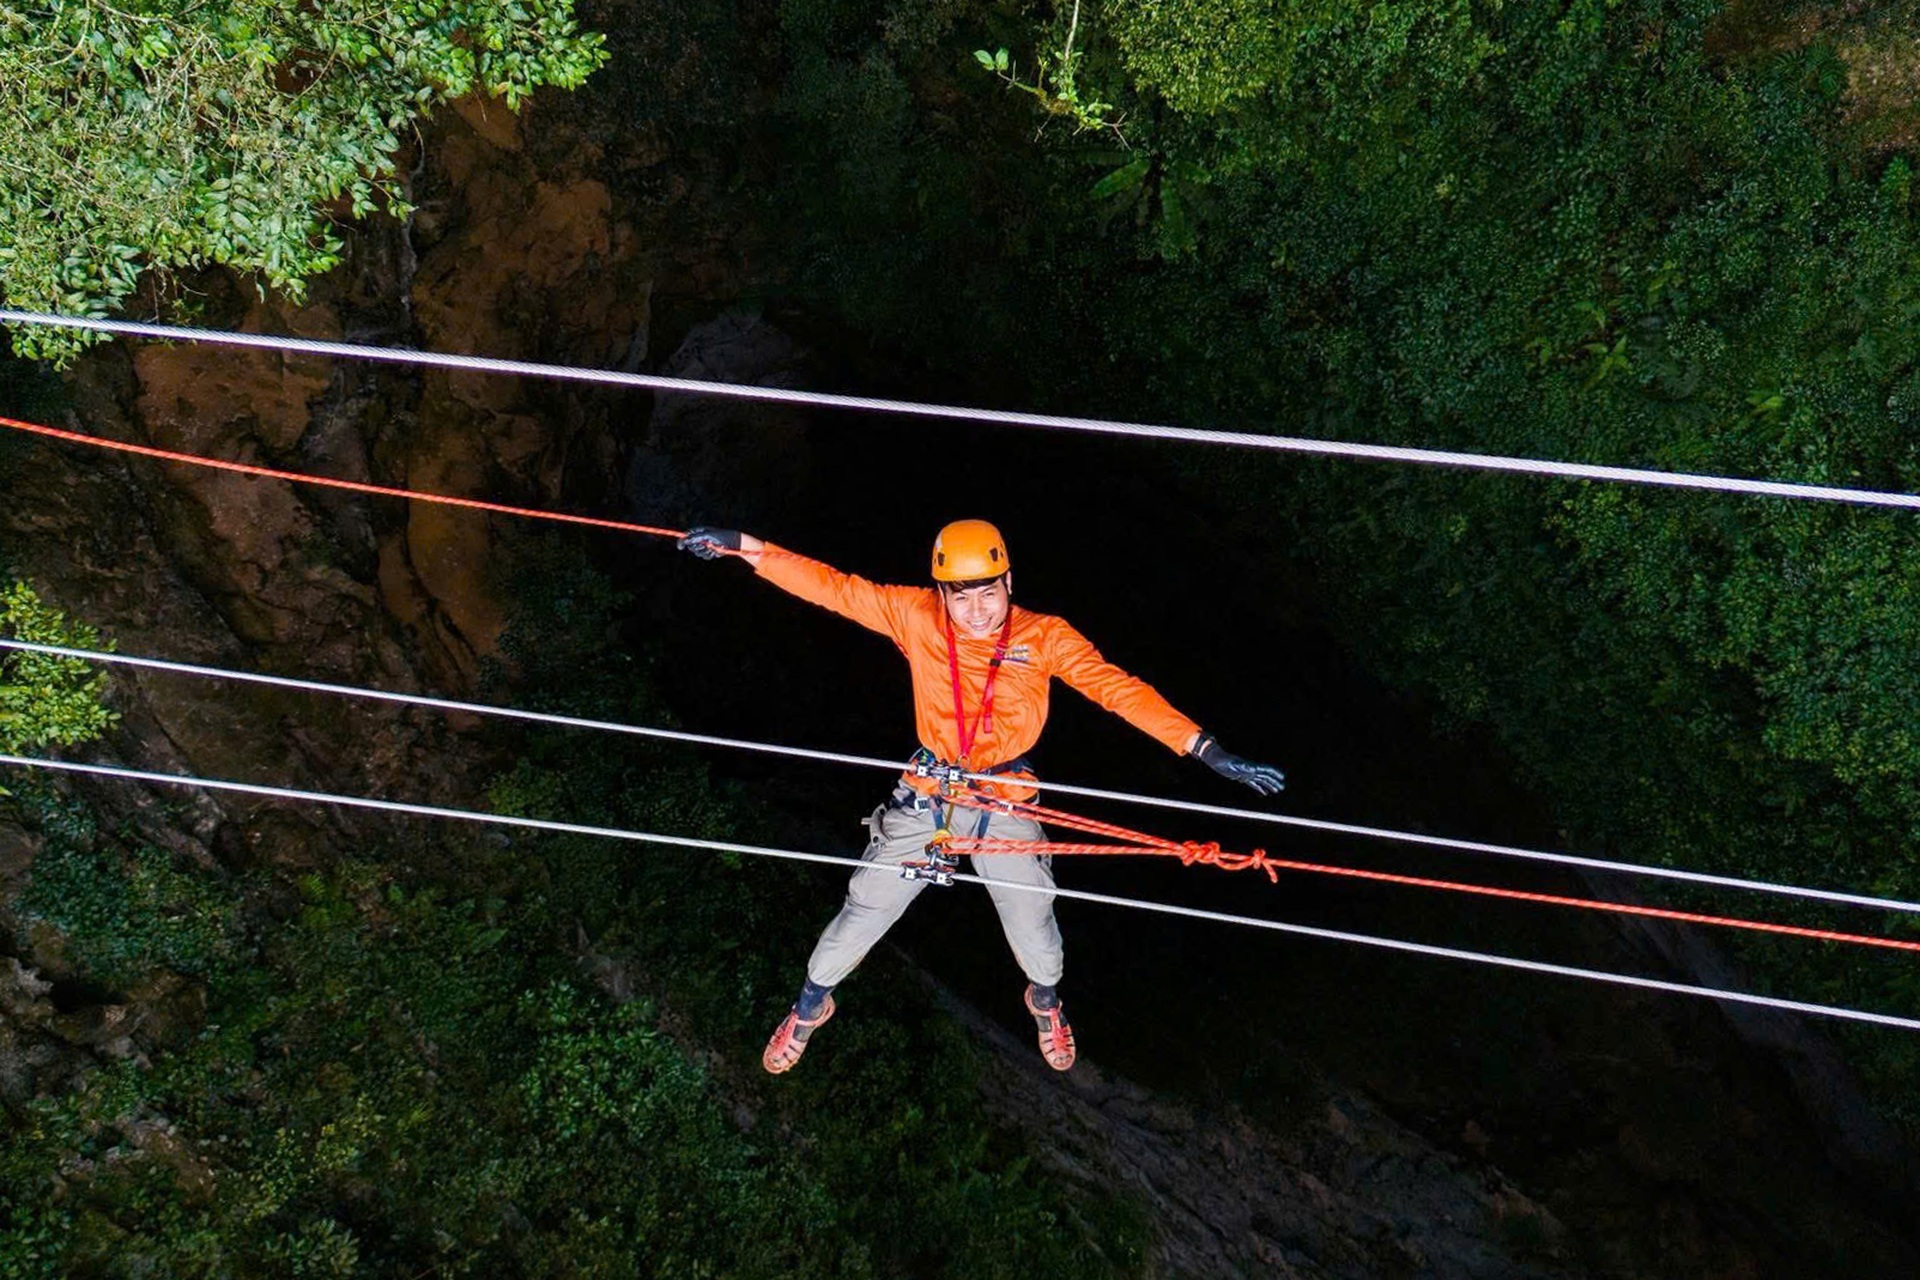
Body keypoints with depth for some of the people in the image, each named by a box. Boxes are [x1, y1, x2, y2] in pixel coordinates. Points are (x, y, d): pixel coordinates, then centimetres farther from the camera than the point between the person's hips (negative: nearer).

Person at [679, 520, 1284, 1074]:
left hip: (1008, 806, 0)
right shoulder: (917, 617, -10)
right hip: (925, 801, 1)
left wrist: (1207, 750, -28)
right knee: (862, 916, 8)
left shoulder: (1045, 637, -13)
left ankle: (1045, 1001, 47)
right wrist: (743, 547, -16)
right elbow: (833, 588, -9)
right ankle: (811, 1005, 40)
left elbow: (1118, 689, -20)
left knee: (1035, 934, 8)